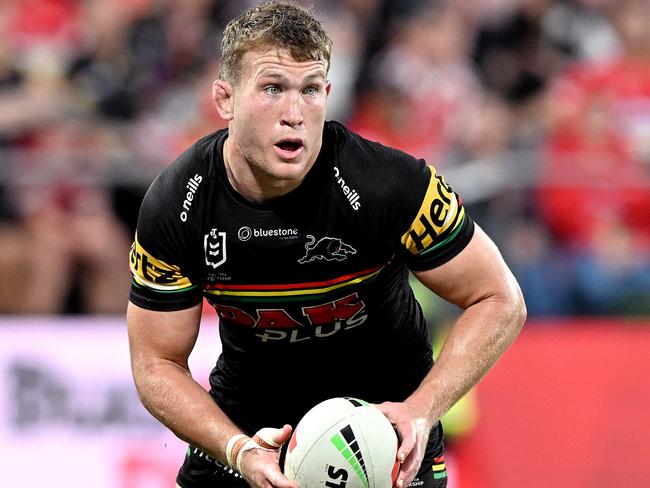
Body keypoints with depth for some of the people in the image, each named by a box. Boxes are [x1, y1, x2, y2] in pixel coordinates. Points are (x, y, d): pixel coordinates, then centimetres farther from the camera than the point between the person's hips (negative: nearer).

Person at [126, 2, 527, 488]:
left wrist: (421, 412, -28)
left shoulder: (391, 185, -25)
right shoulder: (172, 207, -18)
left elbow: (500, 301, -16)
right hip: (246, 424, 2)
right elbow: (157, 365, -9)